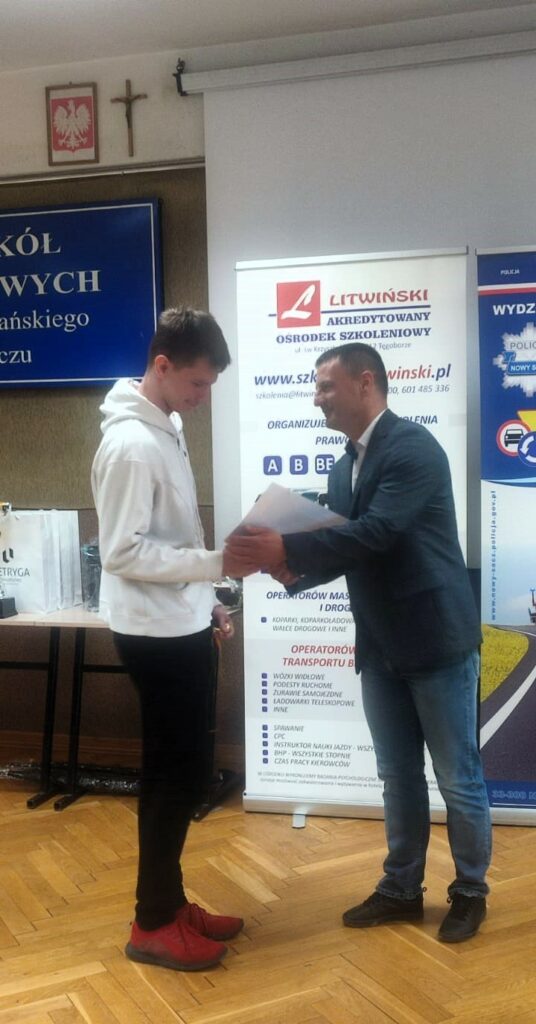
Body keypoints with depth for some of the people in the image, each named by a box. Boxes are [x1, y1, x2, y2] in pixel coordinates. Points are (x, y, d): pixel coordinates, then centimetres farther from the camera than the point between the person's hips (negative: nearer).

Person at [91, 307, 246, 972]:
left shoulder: (165, 429, 10)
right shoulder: (131, 443, -20)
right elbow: (123, 552, -23)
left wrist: (206, 600, 18)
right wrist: (216, 564, -24)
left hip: (182, 628, 9)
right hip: (156, 635, -9)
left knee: (183, 773, 16)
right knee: (173, 776, 1)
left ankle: (170, 903, 29)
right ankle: (152, 925, 16)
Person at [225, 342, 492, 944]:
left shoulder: (412, 447, -15)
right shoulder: (343, 469, 11)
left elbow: (376, 534, -26)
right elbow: (345, 548, 12)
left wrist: (286, 547, -28)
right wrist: (292, 569, -7)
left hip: (436, 639, -7)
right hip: (380, 647, 7)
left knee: (458, 778, 8)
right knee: (398, 777, 16)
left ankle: (470, 893, 25)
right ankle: (401, 889, 30)